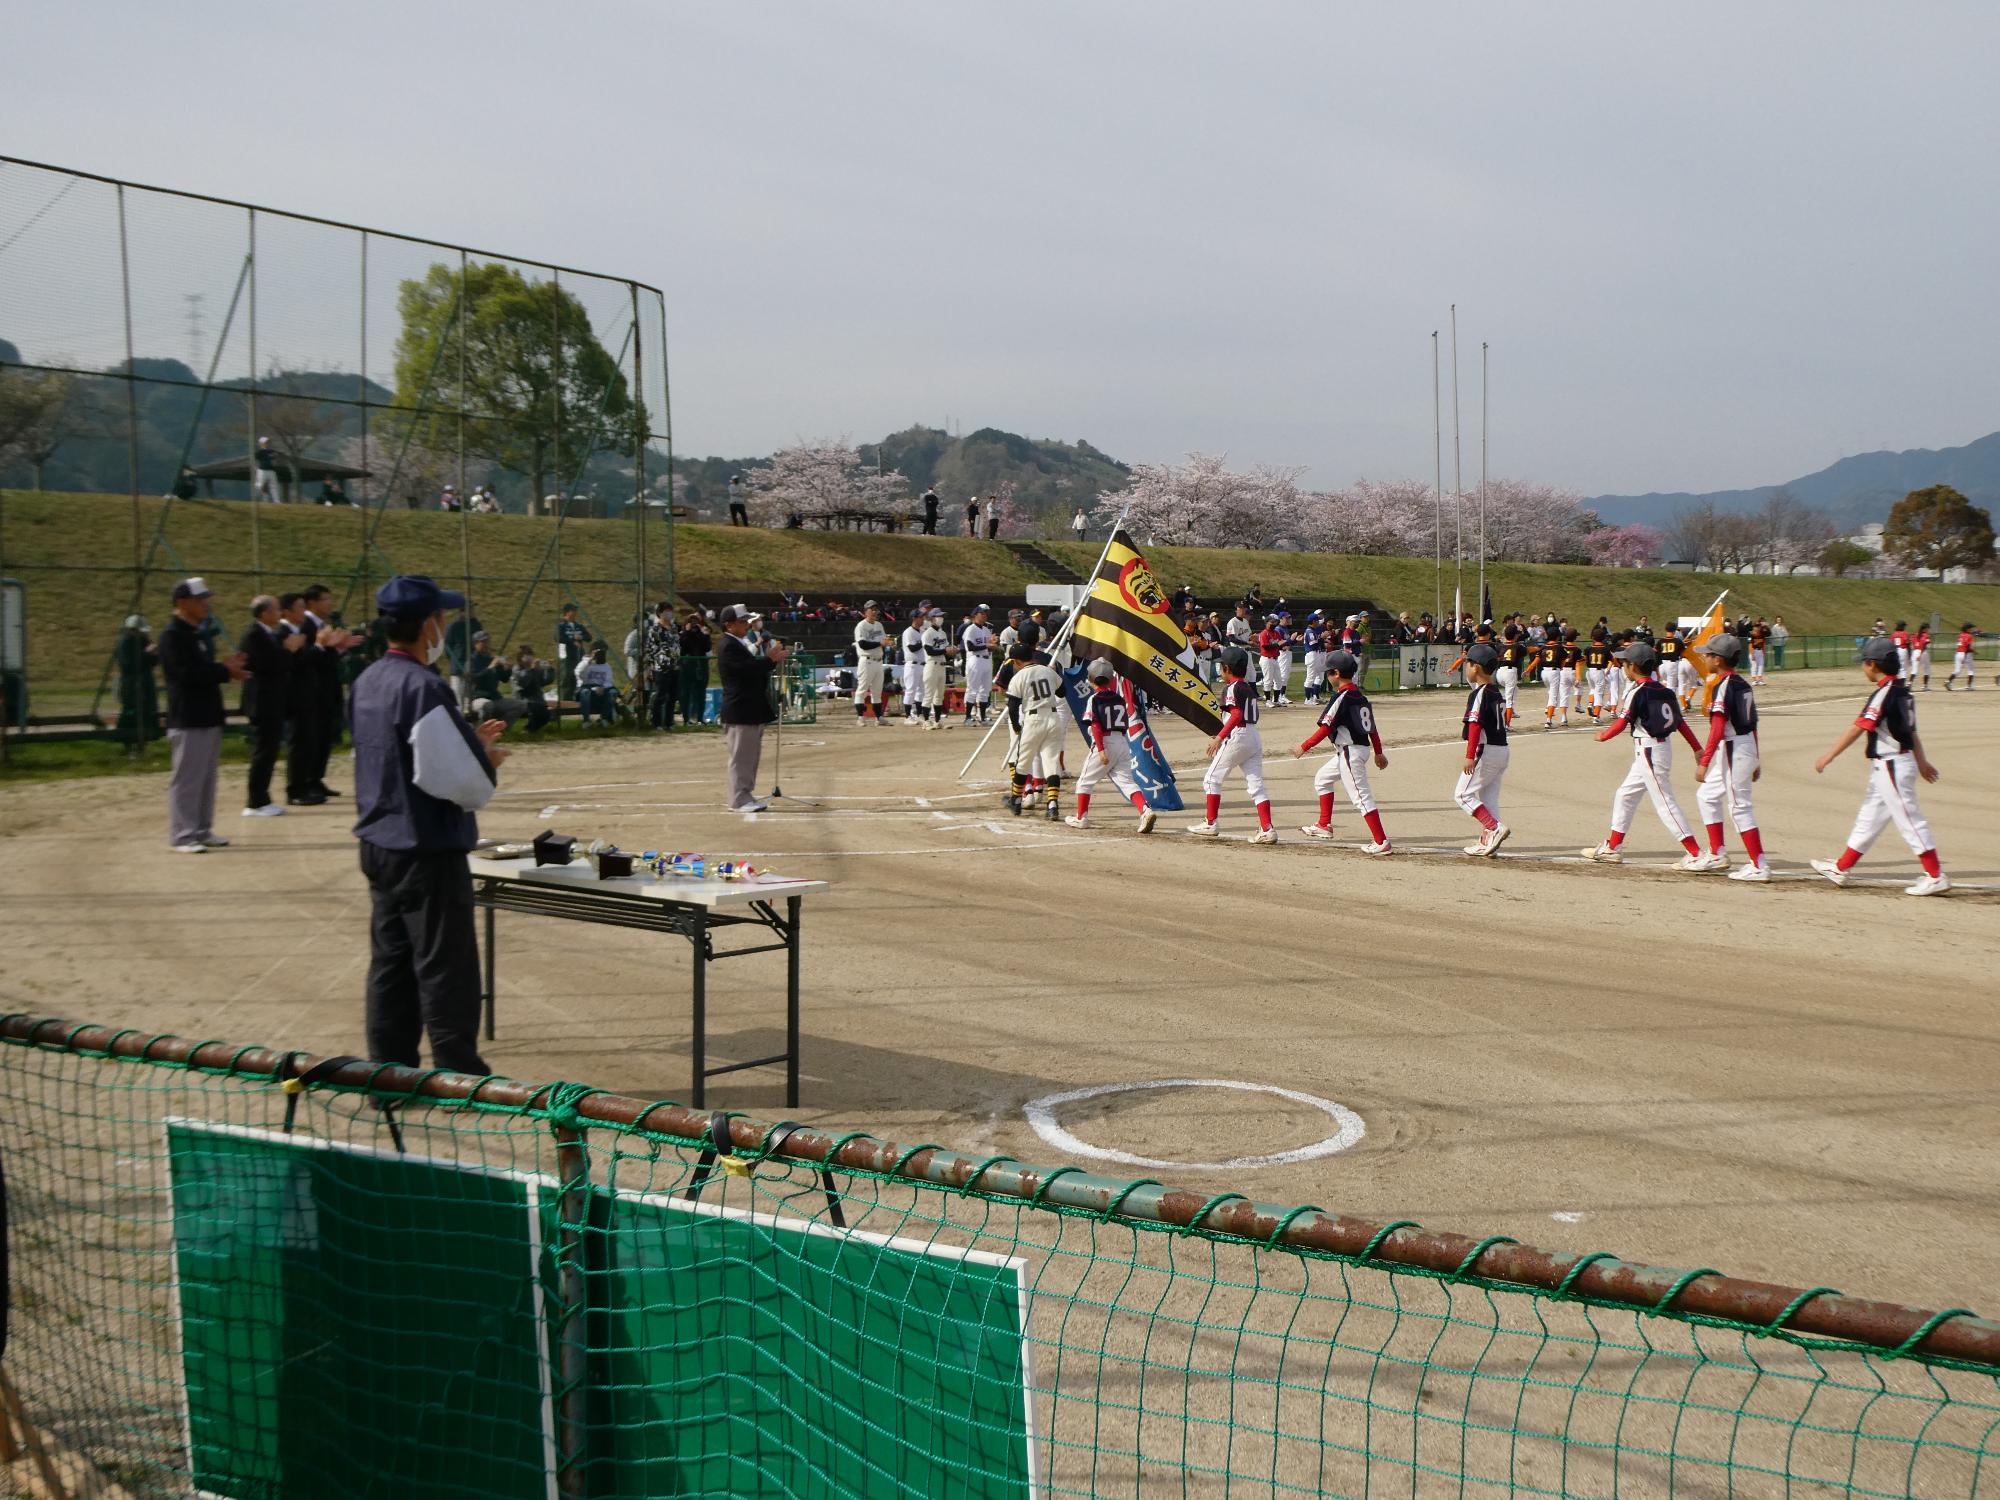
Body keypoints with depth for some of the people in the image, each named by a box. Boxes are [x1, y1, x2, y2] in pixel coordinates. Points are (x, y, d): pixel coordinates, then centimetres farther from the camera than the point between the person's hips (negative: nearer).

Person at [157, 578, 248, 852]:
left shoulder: (198, 634, 16)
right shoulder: (172, 635, -13)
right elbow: (186, 673, -22)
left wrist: (226, 668, 0)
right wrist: (225, 672, -15)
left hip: (208, 717, 9)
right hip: (188, 719, -9)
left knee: (207, 778, 12)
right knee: (186, 779, -5)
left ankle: (202, 830, 19)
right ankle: (182, 836, 0)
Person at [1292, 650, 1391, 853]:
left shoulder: (1341, 697, -17)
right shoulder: (1360, 696, 10)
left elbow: (1326, 728, -19)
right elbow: (1372, 727, 15)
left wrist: (1304, 746, -12)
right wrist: (1379, 752, 22)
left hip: (1350, 751, -10)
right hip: (1361, 747, 10)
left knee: (1360, 796, -10)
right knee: (1322, 779, 25)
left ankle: (1381, 842, -13)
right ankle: (1325, 825, 30)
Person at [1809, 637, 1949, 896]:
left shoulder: (1885, 693, -19)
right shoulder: (1901, 691, 9)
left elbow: (1857, 728, -21)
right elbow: (1910, 729, 17)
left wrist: (1829, 756, -18)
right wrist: (1921, 761, 25)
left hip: (1891, 766, -10)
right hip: (1886, 767, 10)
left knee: (1909, 820, -5)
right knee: (1869, 819, 16)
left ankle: (1936, 877, -2)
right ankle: (1840, 868, 25)